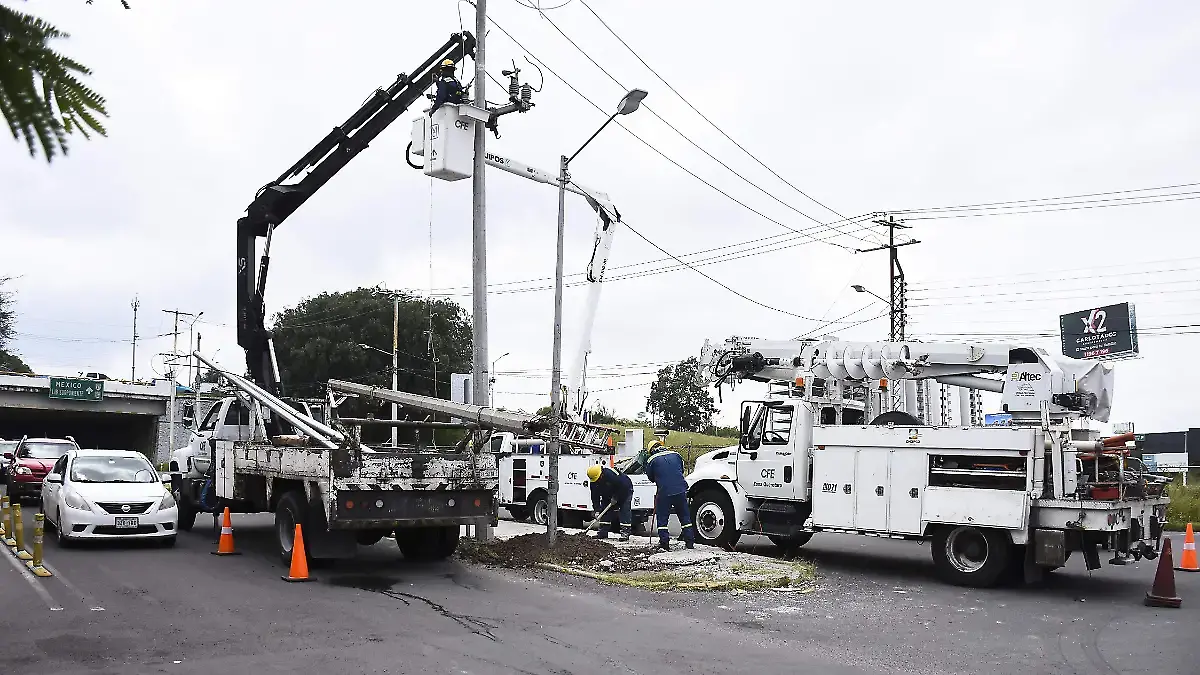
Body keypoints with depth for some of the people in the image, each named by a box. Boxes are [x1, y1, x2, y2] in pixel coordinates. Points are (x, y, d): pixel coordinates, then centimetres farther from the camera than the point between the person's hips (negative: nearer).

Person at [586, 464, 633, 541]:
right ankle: (603, 532, 6)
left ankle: (625, 533, -18)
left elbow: (623, 486, -31)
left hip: (624, 491, -7)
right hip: (609, 495, 7)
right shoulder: (594, 482, -15)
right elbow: (595, 497, -10)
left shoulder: (610, 475, -38)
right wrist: (597, 510, -18)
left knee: (625, 511, -16)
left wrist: (616, 498, -23)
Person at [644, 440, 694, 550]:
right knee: (685, 516, 14)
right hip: (680, 490, 3)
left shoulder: (652, 460, 0)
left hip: (664, 492, -3)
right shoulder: (675, 455, 10)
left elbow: (650, 477, 11)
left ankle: (664, 543, 2)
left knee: (662, 517, 7)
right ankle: (690, 542, 15)